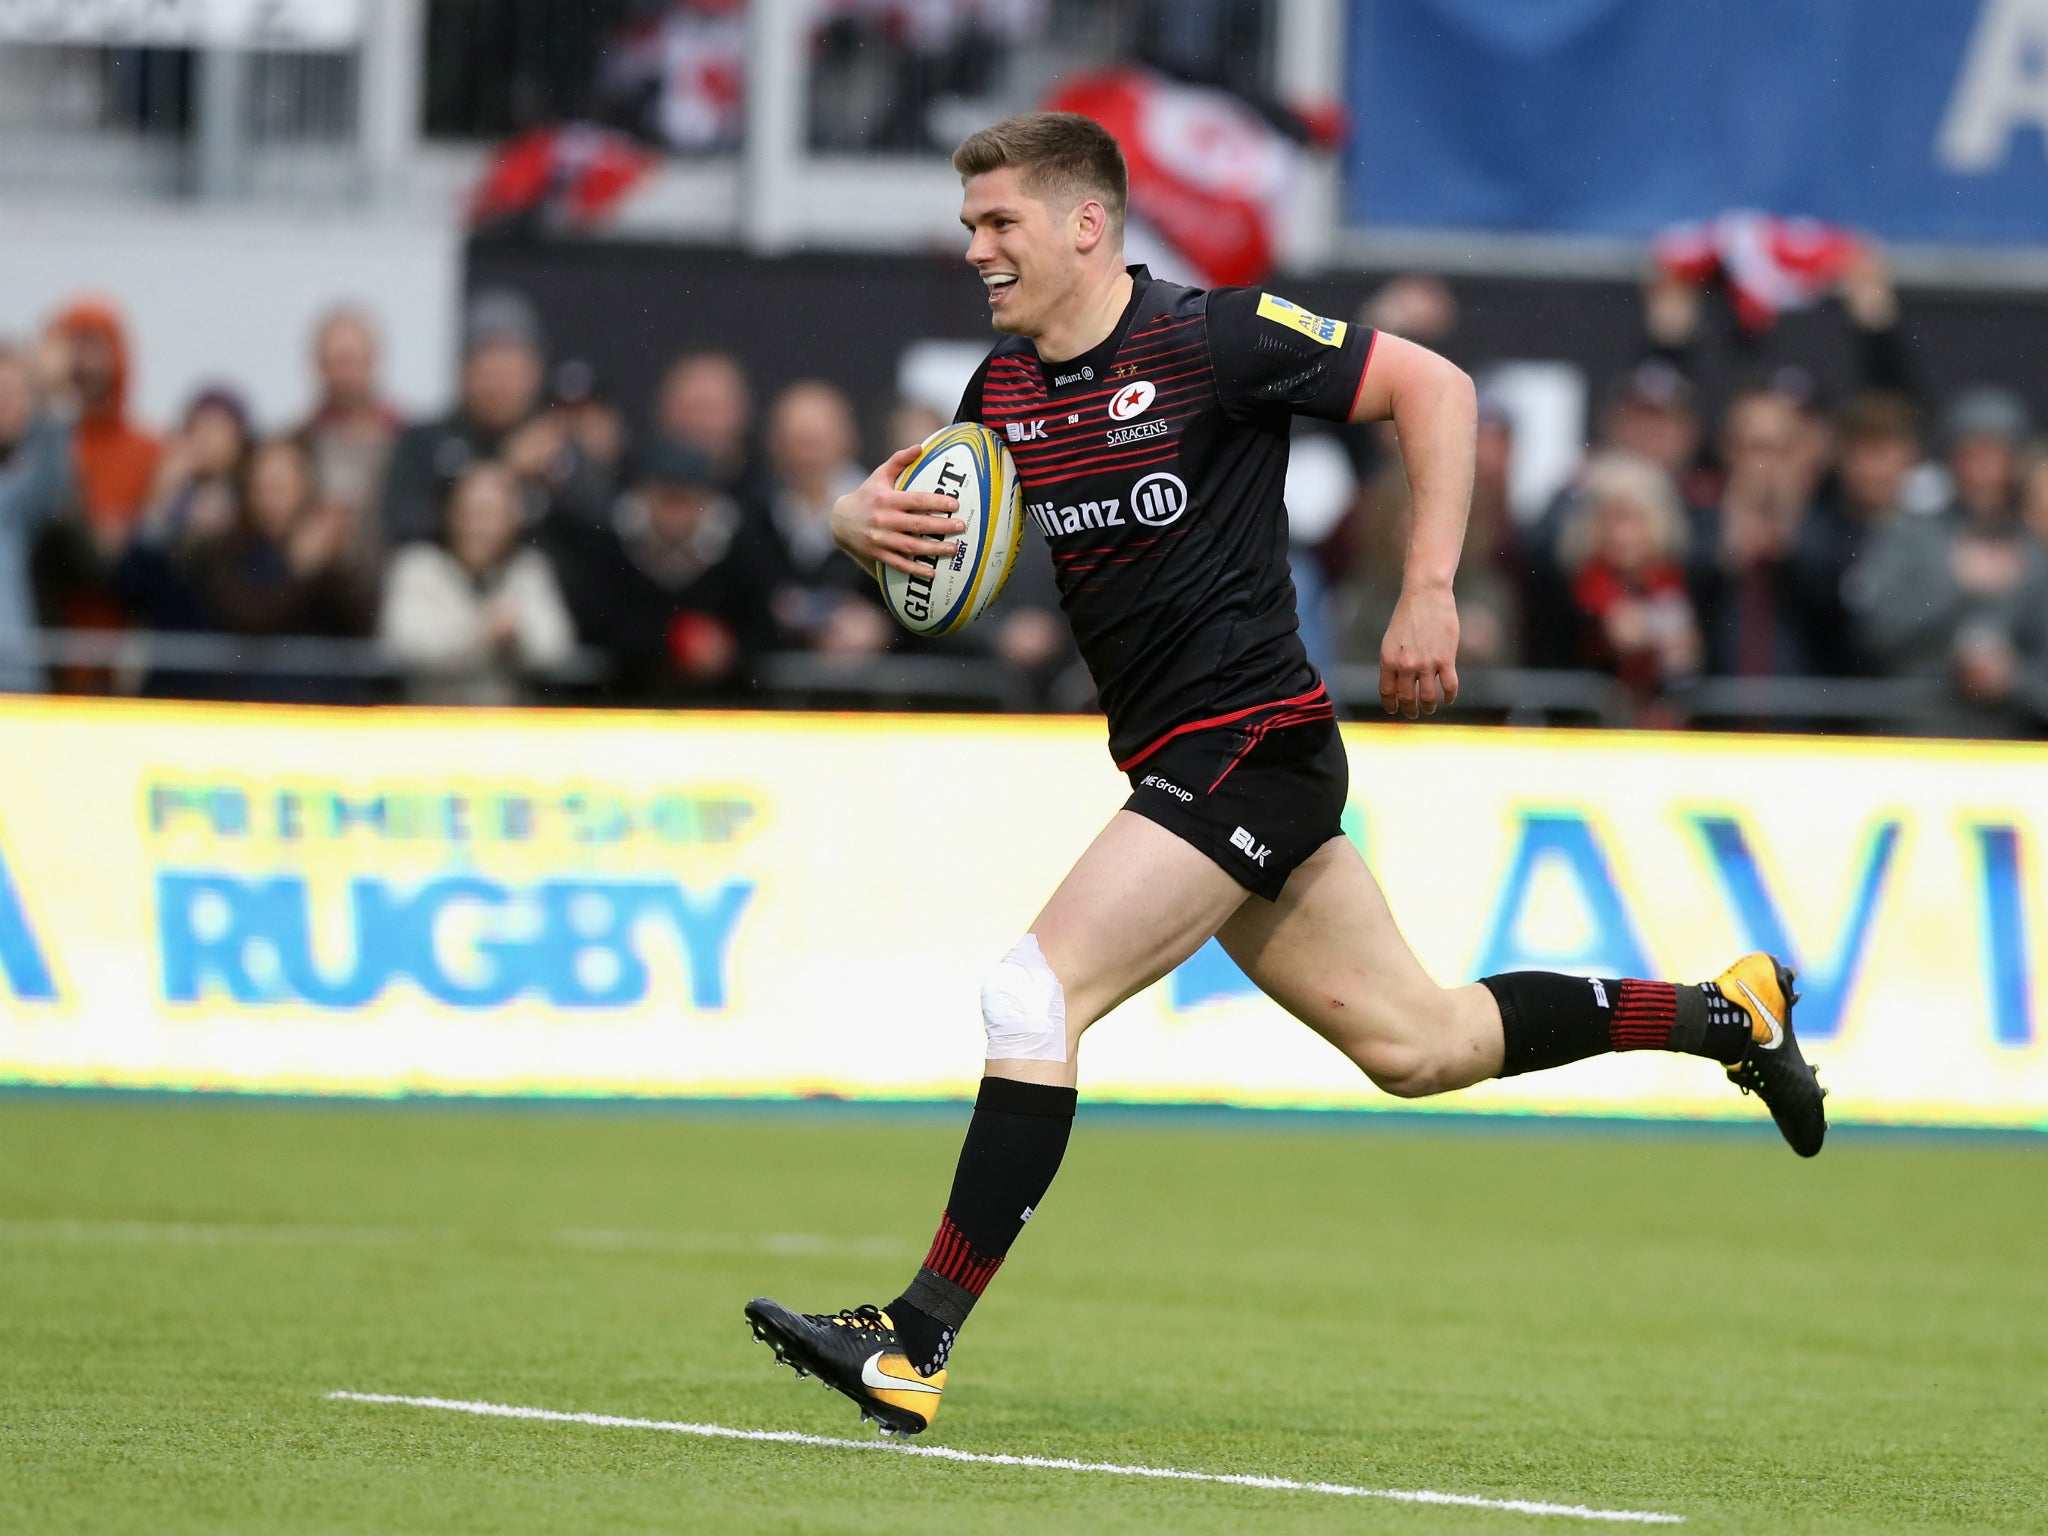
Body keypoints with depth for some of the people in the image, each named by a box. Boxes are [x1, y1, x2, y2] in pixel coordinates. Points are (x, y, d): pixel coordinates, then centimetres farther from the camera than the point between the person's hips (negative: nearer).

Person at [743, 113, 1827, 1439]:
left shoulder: (1212, 339, -13)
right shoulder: (1006, 387, 9)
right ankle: (1727, 1012, 31)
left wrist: (1431, 595, -16)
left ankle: (918, 1344, -20)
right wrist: (867, 519, -6)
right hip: (1175, 760, 9)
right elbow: (925, 512, 20)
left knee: (1038, 991, -18)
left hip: (1252, 740, -9)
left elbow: (1433, 387, -10)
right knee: (1417, 1043, 14)